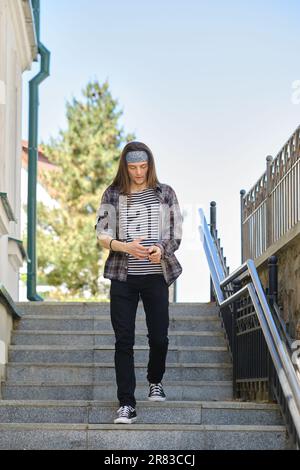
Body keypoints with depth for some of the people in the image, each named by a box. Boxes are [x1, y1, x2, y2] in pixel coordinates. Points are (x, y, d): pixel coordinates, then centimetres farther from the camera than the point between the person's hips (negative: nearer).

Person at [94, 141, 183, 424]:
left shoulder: (165, 193, 6)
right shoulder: (113, 195, 4)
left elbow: (176, 233, 5)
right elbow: (102, 235, -1)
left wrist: (161, 249, -16)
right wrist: (125, 247, -21)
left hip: (156, 275, 1)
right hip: (123, 276, 0)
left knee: (159, 337, 3)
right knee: (124, 340, -4)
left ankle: (155, 381, 34)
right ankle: (126, 405, -2)